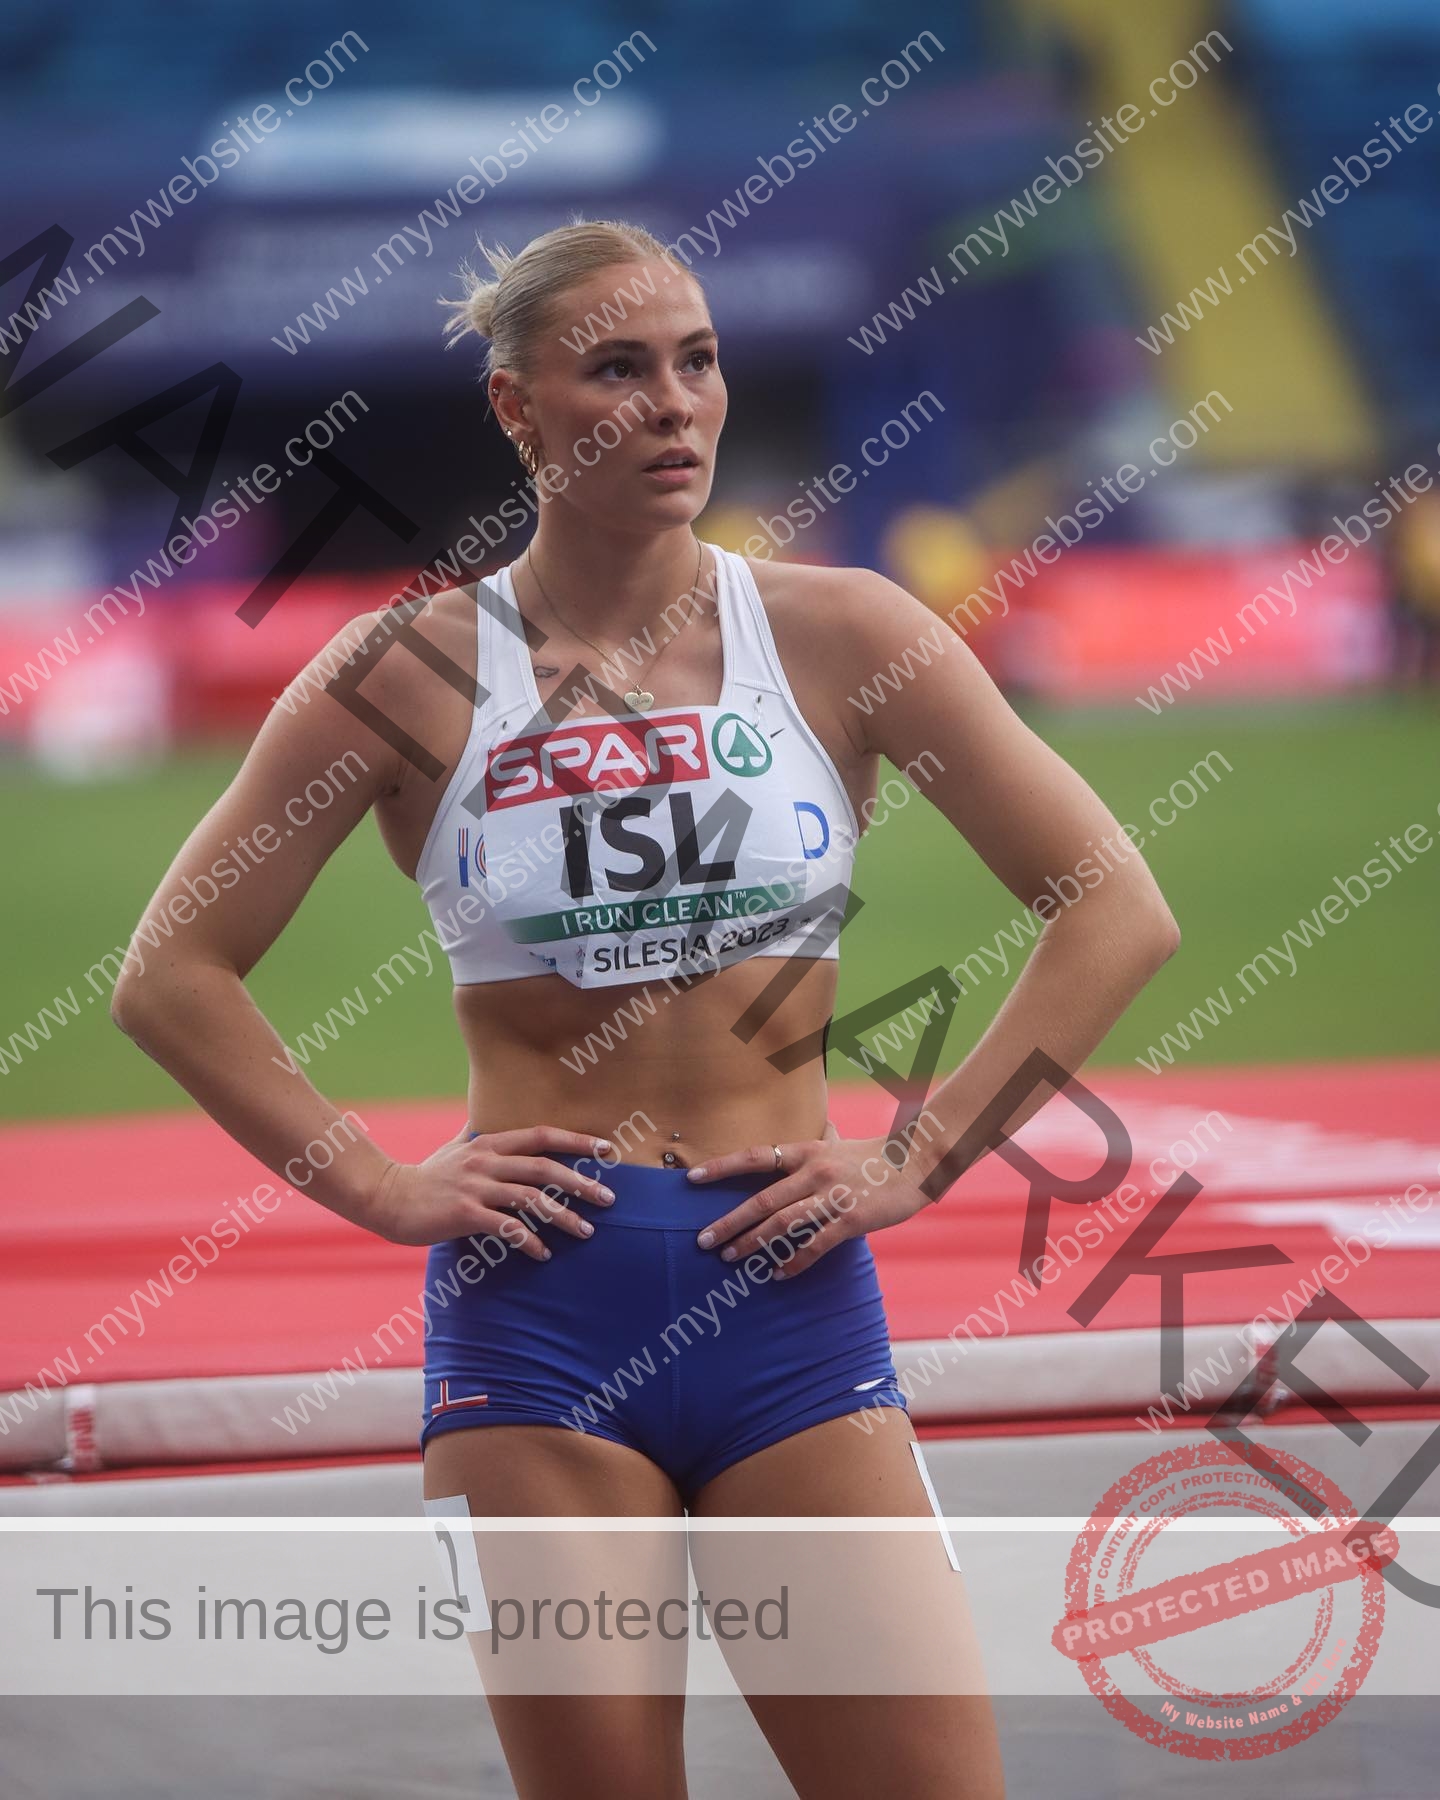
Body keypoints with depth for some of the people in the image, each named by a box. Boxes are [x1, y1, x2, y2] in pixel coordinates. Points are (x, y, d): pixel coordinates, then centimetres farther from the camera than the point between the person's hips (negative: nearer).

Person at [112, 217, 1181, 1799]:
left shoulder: (835, 636, 3)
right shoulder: (411, 673, 1)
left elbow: (1116, 911, 5)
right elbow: (174, 977, 6)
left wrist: (919, 1157, -1)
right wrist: (377, 1186, -3)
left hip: (790, 1308, 1)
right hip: (534, 1307, -1)